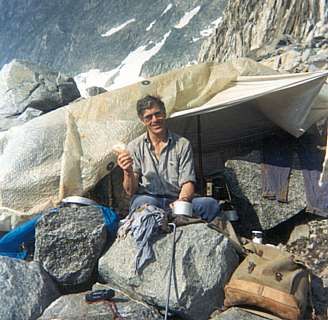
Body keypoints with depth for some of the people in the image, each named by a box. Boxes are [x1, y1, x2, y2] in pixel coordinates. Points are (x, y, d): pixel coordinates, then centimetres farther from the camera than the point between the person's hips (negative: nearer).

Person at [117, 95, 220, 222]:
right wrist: (128, 172, -22)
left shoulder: (183, 144, 7)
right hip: (146, 199, -1)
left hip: (175, 203, 1)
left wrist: (182, 201, -22)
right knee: (147, 202, -38)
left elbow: (188, 183, 1)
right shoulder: (135, 147, 6)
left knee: (210, 204, -27)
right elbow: (131, 191, 1)